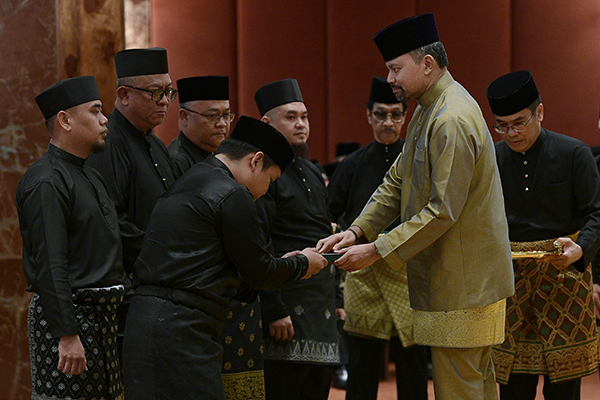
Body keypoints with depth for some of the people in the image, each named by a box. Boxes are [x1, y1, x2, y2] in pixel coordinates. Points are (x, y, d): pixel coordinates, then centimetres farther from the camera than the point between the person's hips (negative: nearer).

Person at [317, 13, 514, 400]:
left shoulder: (453, 121, -21)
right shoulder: (427, 111, 13)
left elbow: (443, 211, -23)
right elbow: (396, 183, 16)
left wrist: (377, 251, -19)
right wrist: (357, 231, 2)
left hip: (461, 283, -10)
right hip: (468, 281, 10)